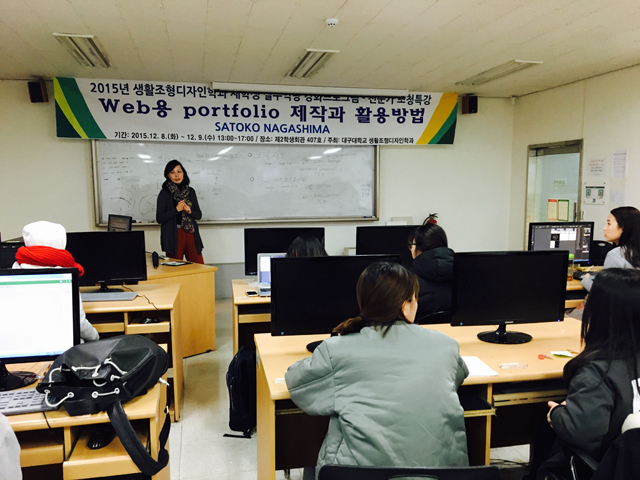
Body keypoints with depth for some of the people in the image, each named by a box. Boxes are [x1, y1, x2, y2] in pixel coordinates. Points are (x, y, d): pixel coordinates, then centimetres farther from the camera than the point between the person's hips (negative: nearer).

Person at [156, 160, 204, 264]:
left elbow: (199, 215, 14)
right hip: (174, 235, -3)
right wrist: (177, 209, -13)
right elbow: (159, 218, -5)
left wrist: (189, 211, -6)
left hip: (191, 234, 3)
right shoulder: (165, 193, 0)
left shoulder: (190, 191, 11)